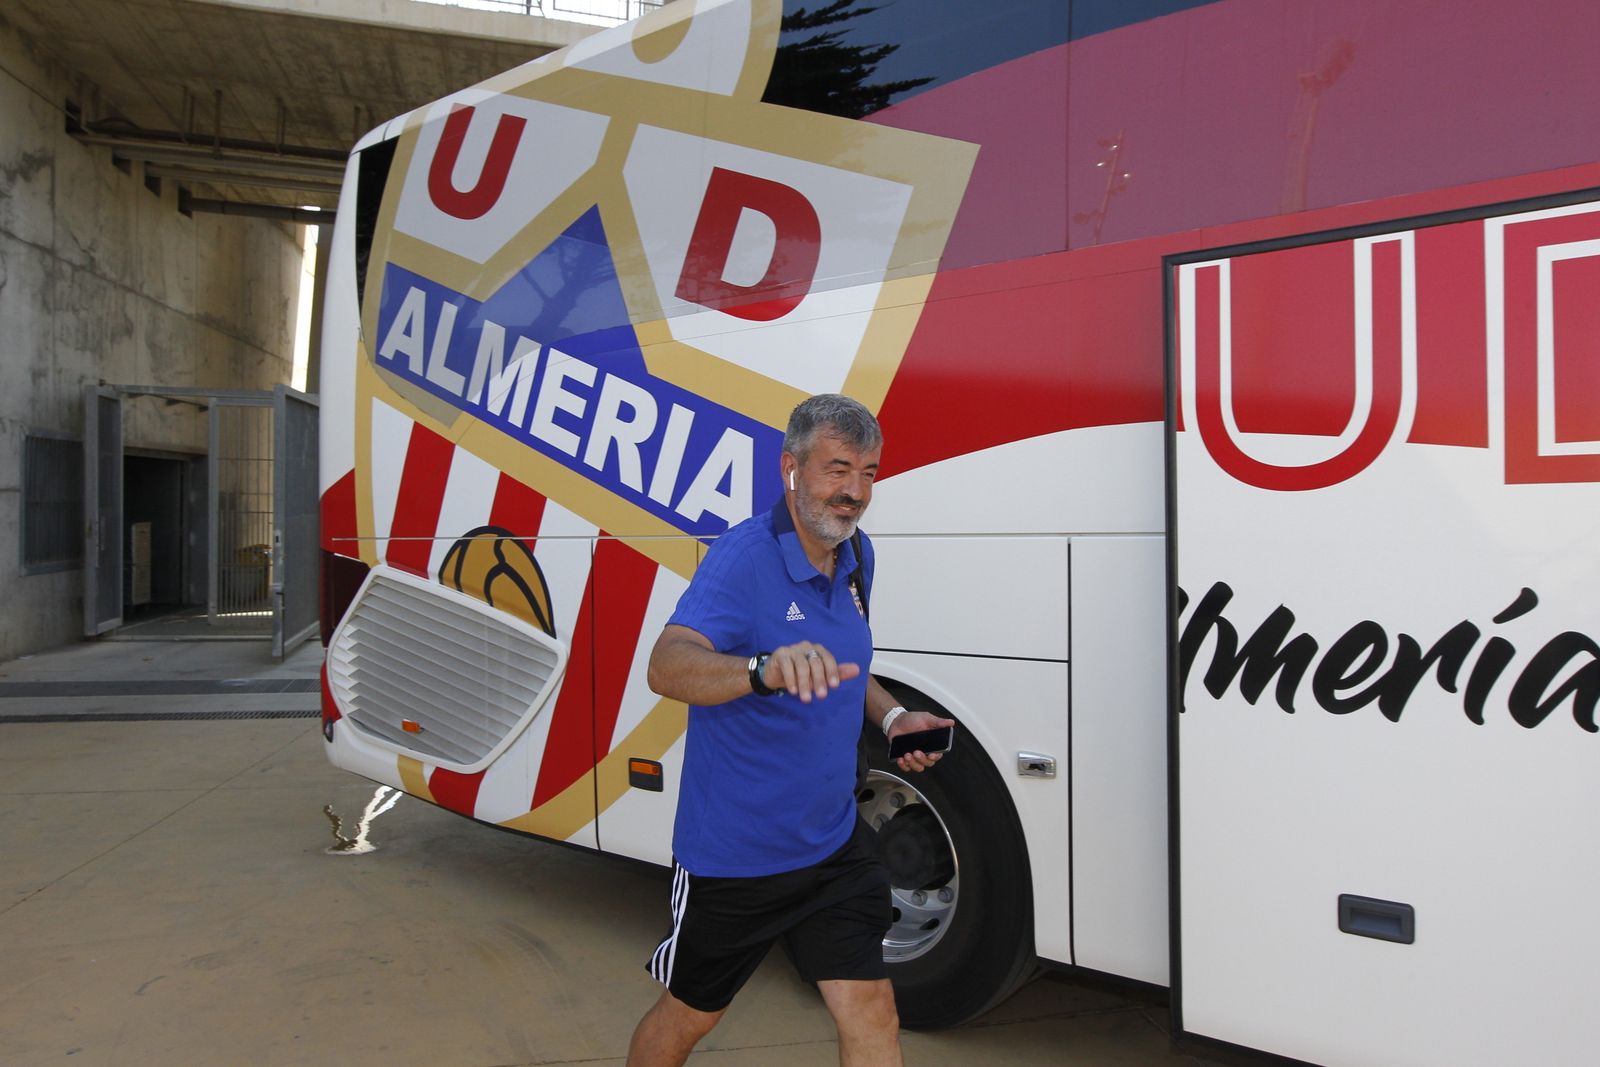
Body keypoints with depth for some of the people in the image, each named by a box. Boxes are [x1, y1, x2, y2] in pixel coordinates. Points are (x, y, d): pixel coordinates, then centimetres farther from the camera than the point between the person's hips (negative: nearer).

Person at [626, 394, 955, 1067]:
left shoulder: (856, 556, 3)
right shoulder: (743, 557, -22)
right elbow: (667, 666, -38)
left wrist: (891, 716, 2)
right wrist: (764, 671, -57)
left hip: (835, 846, 6)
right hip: (733, 853, -5)